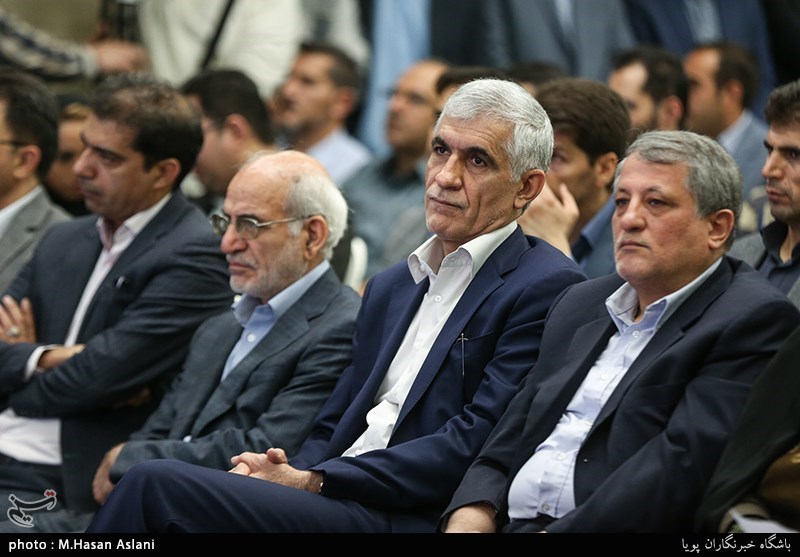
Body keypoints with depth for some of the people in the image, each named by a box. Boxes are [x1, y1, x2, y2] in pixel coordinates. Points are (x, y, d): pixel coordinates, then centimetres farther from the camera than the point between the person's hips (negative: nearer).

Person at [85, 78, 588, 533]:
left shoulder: (546, 287, -2)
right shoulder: (390, 286, 25)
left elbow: (472, 445, -12)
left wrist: (314, 480, -13)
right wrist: (286, 473, -2)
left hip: (408, 516, -7)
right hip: (337, 503, 7)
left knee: (158, 485, -22)